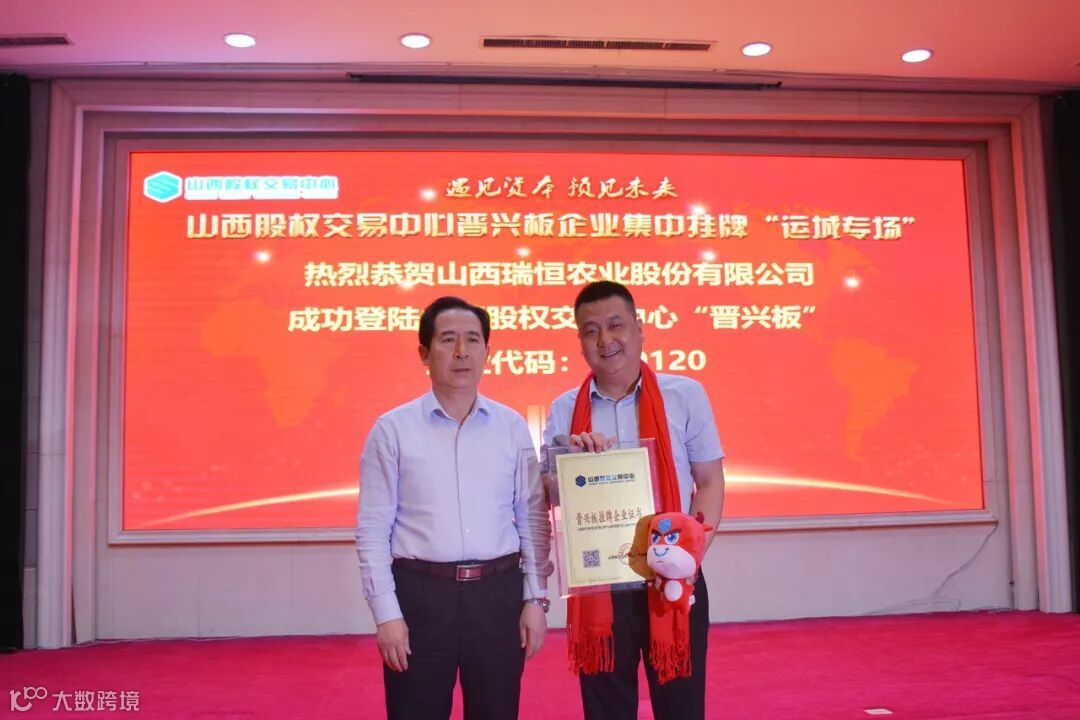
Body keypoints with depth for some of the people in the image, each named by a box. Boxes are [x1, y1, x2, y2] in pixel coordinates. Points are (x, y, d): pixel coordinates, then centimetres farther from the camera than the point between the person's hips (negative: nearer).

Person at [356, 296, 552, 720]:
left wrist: (536, 597, 1)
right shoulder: (392, 429, -3)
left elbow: (534, 519, 6)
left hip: (498, 592, 2)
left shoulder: (512, 427, 3)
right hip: (420, 593, -2)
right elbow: (372, 531, -3)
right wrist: (386, 613, -7)